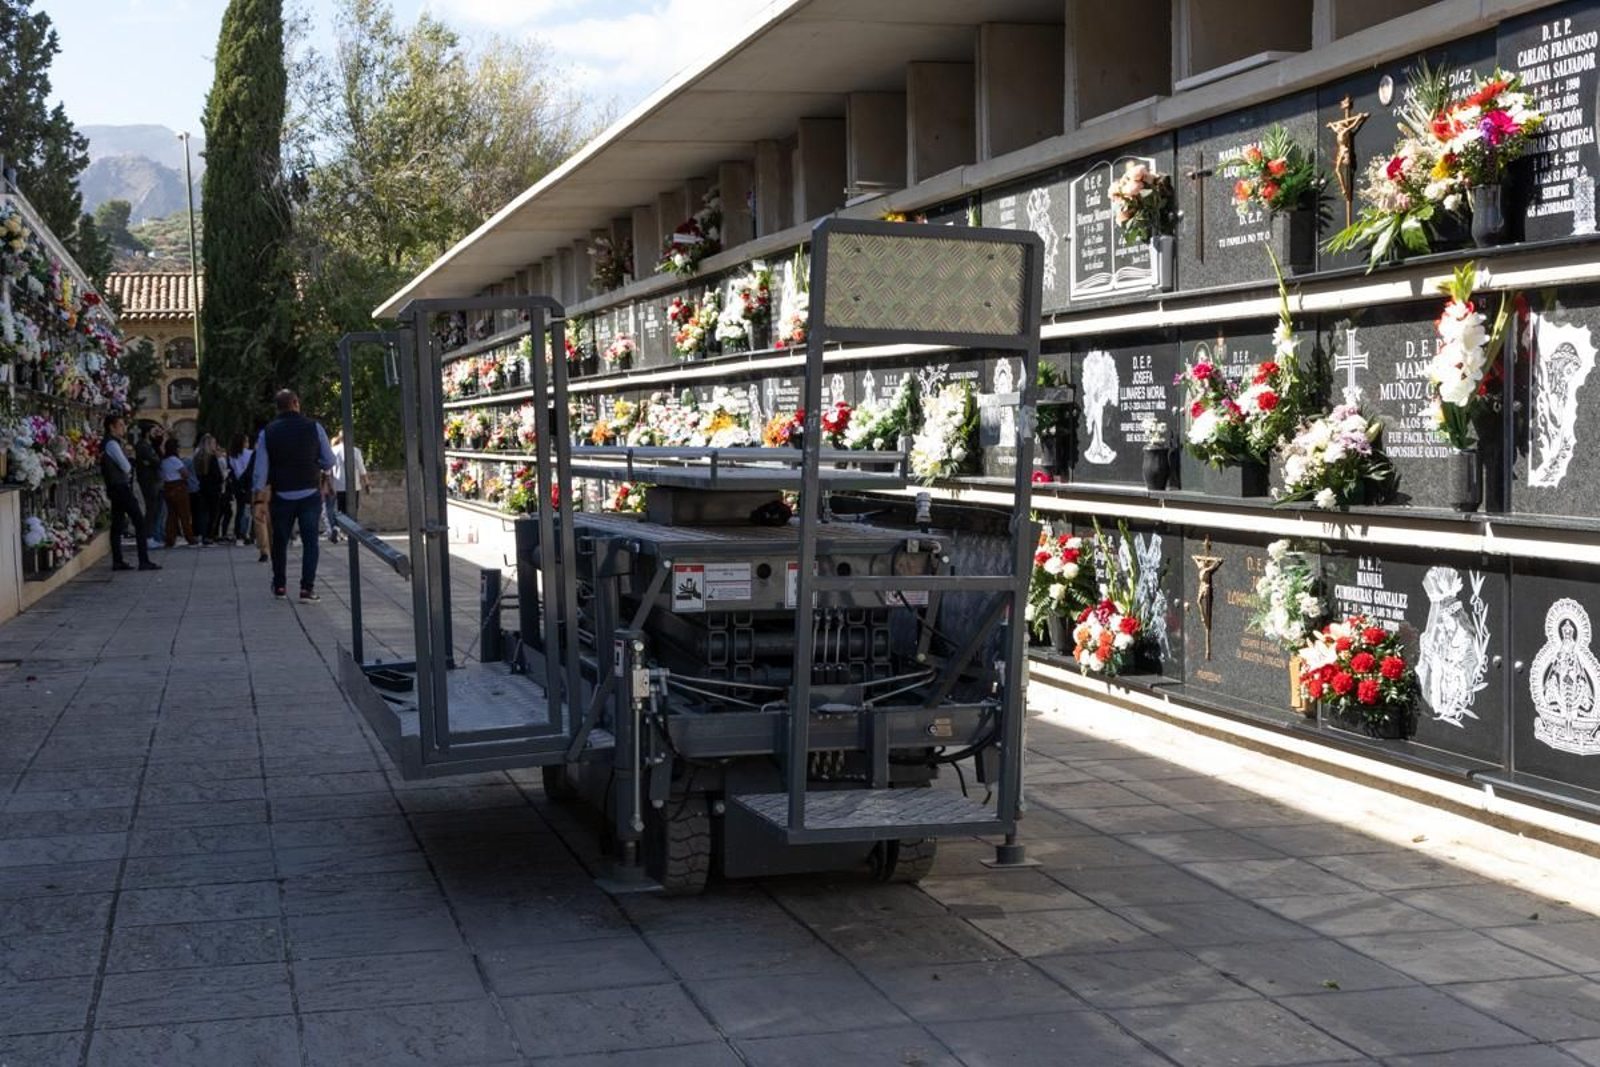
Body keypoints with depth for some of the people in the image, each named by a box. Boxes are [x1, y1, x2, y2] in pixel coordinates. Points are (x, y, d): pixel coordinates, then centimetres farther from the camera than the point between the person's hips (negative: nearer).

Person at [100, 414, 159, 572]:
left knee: (117, 524, 9)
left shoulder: (110, 443, 17)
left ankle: (117, 561, 11)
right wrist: (128, 472, 4)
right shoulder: (111, 443, -14)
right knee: (140, 522, -10)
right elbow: (126, 466, -15)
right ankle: (144, 561, -13)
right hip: (121, 487, -10)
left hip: (115, 488, 10)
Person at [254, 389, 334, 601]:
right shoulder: (314, 428, -4)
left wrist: (260, 501, -1)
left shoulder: (267, 433, -1)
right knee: (310, 541, 1)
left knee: (280, 541, 15)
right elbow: (329, 462, 0)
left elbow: (261, 471, -4)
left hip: (281, 496, 1)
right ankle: (307, 588, -8)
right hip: (310, 494, -1)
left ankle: (279, 587, 23)